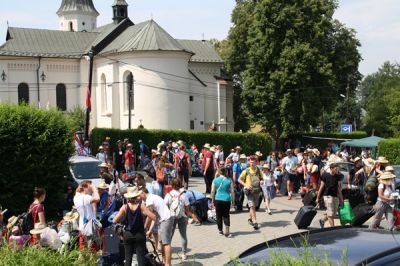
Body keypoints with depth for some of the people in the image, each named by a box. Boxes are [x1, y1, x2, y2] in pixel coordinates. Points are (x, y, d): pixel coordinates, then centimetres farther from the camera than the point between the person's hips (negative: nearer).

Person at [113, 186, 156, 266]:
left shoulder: (125, 207, -6)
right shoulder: (141, 206, -10)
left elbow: (114, 221, -7)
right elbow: (153, 217, -13)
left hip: (128, 235, 2)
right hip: (140, 235, -2)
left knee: (128, 259, 11)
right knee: (141, 259, 2)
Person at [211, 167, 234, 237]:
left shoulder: (215, 180, 0)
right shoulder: (229, 180, -2)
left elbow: (212, 191, 1)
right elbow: (232, 191, 0)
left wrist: (212, 200, 11)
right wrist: (233, 200, 10)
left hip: (217, 200, 1)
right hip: (226, 200, -1)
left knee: (219, 216, 11)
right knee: (226, 215, 5)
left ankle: (220, 231, 19)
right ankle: (227, 231, -5)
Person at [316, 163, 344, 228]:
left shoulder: (337, 176, 7)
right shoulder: (325, 176, -7)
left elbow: (338, 188, 14)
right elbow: (321, 187, -3)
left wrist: (341, 198, 14)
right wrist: (318, 198, -3)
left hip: (335, 196, 6)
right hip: (328, 196, -6)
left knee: (334, 213, 12)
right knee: (330, 214, -7)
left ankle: (322, 221, 35)